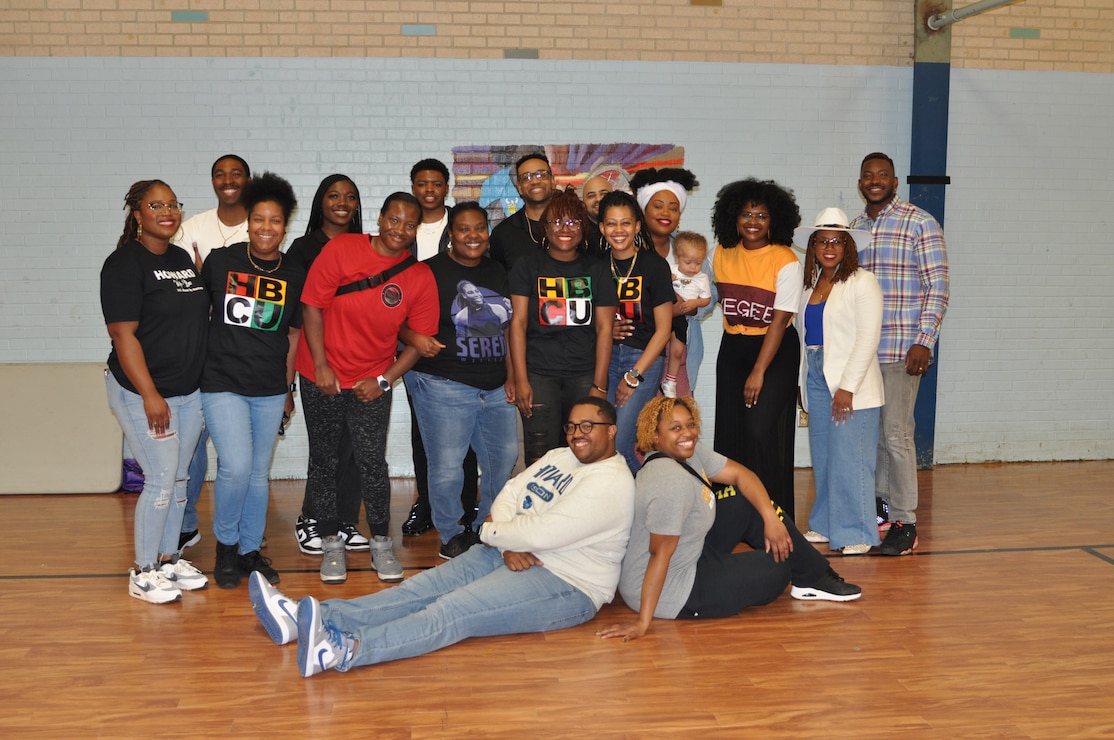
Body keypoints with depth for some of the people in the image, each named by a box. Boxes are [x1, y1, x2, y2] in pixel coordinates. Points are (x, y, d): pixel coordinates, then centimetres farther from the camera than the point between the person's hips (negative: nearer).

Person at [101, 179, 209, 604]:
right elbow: (123, 334, -16)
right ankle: (142, 573, 8)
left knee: (178, 479, 12)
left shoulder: (183, 259, 11)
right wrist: (150, 395, -20)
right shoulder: (125, 264, -11)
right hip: (143, 392, -7)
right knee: (161, 481, -6)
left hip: (189, 390, 7)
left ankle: (168, 559, 25)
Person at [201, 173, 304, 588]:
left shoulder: (294, 277, 4)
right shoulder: (219, 261, -3)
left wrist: (288, 390, 12)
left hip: (270, 390, 3)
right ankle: (225, 543, 12)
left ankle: (250, 550, 26)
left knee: (259, 473, 10)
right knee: (236, 467, -13)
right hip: (223, 384, -3)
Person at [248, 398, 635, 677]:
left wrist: (491, 532, -5)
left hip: (565, 584, -8)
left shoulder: (611, 482, -14)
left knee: (450, 612, -29)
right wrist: (508, 544, -11)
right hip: (513, 559, 9)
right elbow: (511, 493, 7)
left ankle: (343, 650, -46)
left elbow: (542, 533, -22)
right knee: (418, 590, -9)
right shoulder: (560, 457, 16)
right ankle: (306, 618, -20)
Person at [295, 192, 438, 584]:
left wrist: (385, 380, -8)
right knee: (323, 460, 8)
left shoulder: (420, 277, -4)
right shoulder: (341, 249, -9)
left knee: (373, 463, 1)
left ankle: (381, 544, 16)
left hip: (372, 383, 1)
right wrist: (321, 365, -12)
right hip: (321, 377, 0)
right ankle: (331, 544, 20)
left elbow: (420, 339, -1)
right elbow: (312, 305, -9)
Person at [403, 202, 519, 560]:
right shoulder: (430, 271, -5)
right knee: (447, 467, -3)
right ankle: (452, 536, 18)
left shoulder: (498, 273, 13)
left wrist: (510, 377, 12)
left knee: (505, 460, 12)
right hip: (444, 386, -6)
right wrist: (417, 340, -27)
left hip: (496, 389, 6)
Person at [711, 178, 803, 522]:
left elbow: (779, 320, -17)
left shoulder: (786, 261, -14)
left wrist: (759, 371, -20)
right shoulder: (722, 254, 1)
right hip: (732, 348, 5)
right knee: (729, 432, 6)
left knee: (760, 431, -13)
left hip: (777, 350, -5)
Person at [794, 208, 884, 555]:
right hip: (816, 381, 7)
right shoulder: (811, 283, 14)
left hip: (851, 385, -7)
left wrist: (847, 387, -17)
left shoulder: (862, 282, -6)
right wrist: (803, 382, 13)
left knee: (849, 459, -6)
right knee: (822, 458, 11)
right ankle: (825, 525, 20)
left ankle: (857, 533, 4)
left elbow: (867, 338, -12)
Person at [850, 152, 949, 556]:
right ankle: (879, 504, 23)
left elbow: (938, 287, -7)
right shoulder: (854, 227, 14)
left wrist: (924, 341, -15)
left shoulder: (920, 223, -3)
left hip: (902, 348, -6)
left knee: (896, 432, -7)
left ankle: (904, 522, 1)